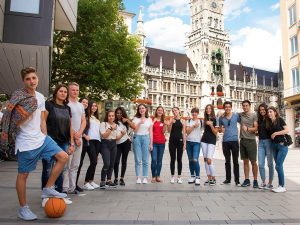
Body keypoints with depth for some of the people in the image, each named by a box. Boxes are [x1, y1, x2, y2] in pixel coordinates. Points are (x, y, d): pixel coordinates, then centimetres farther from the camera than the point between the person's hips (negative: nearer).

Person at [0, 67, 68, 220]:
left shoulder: (41, 97, 8)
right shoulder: (18, 97, -12)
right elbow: (14, 123, -14)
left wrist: (45, 137, 14)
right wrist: (28, 111, -23)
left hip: (41, 138, 7)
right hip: (26, 143, -7)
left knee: (63, 157, 2)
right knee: (23, 174, 4)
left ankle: (48, 189, 14)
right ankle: (23, 209, 20)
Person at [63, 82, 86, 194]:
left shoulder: (80, 105, 17)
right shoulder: (66, 104, -5)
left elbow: (84, 121, 12)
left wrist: (79, 133, -4)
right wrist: (74, 136, -10)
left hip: (79, 138, 7)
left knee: (75, 165, 11)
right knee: (67, 164, -5)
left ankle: (72, 187, 19)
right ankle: (65, 188, 2)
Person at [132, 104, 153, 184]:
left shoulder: (149, 119, 9)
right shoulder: (135, 119, 5)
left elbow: (150, 132, 8)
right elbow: (135, 130, -3)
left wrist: (151, 143, 5)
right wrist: (140, 123, -15)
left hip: (146, 138, 1)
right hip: (137, 138, -1)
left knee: (145, 160, 1)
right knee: (138, 160, -1)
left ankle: (145, 177, 8)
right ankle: (138, 177, 6)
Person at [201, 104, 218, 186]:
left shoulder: (215, 119, -5)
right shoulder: (205, 119, 12)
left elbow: (216, 133, -8)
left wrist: (211, 125, -18)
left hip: (212, 141, -6)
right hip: (204, 141, 6)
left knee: (209, 160, -12)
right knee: (205, 160, 4)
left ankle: (214, 179, 1)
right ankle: (209, 178, 12)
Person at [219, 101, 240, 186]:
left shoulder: (236, 115, -1)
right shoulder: (221, 117, 6)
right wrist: (221, 129, -6)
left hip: (234, 141, -2)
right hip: (225, 141, 3)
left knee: (235, 161, 2)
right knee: (227, 161, 12)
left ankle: (237, 180, 9)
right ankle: (228, 179, 21)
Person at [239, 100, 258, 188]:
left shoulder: (254, 115, -3)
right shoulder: (241, 114, 8)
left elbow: (256, 128, -8)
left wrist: (247, 129, -25)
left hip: (251, 141, -4)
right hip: (242, 140, 4)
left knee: (253, 162, 1)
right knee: (245, 161, 9)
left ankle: (255, 181, 10)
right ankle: (247, 180, 16)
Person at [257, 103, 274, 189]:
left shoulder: (270, 119, -4)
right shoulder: (259, 120, 11)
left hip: (268, 141, -5)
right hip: (261, 142, 5)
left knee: (270, 163, 4)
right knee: (260, 164, 4)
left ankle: (270, 183, 14)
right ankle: (263, 182, 15)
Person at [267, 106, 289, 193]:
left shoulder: (280, 120, -5)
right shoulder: (270, 123, 12)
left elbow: (287, 130, -11)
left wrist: (276, 133, -15)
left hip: (282, 145, -6)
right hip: (274, 146, 6)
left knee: (278, 166, -9)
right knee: (278, 166, 8)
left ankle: (282, 186, 1)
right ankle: (281, 185, 15)